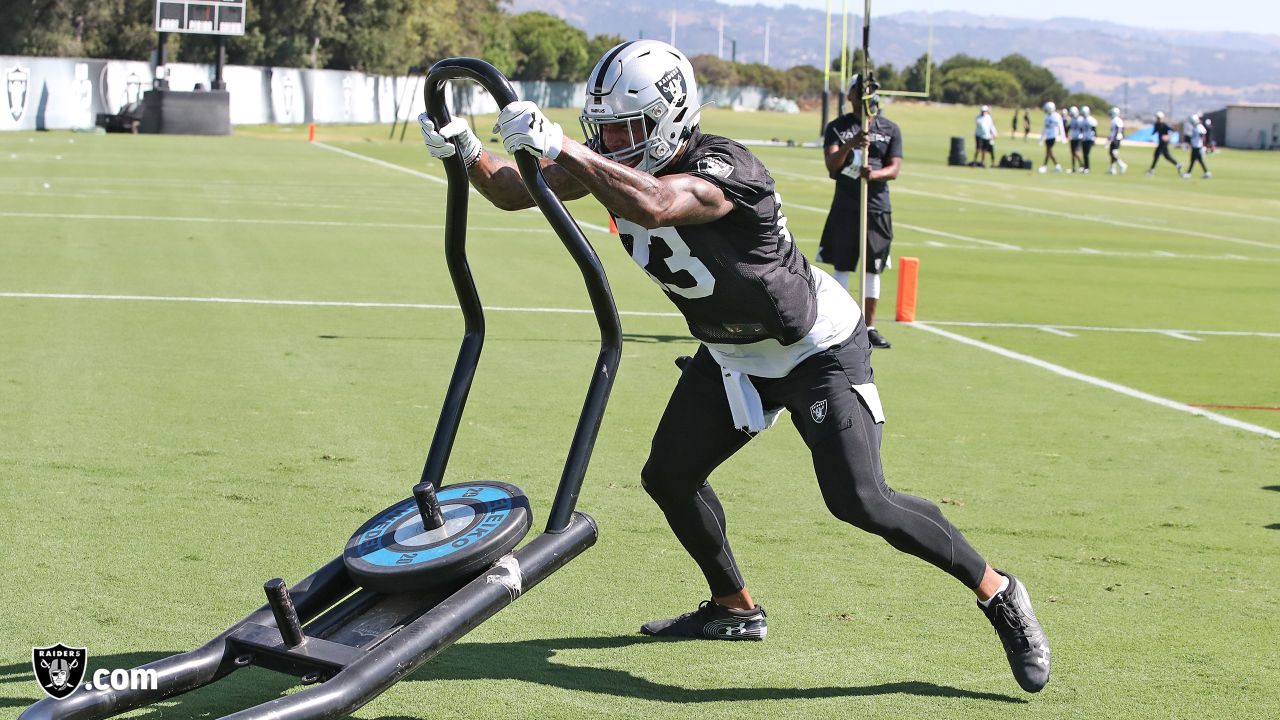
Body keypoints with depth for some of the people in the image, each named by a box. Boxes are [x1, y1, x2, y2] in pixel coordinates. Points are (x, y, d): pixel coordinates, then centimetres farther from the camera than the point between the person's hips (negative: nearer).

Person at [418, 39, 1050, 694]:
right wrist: (465, 149, -25)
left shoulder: (724, 170, -34)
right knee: (668, 476, 10)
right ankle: (735, 608, 32)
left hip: (818, 350, -8)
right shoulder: (608, 162, -10)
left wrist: (555, 145, -51)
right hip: (733, 356, 8)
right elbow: (512, 192, -6)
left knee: (860, 502, -18)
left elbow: (652, 205, -54)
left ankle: (997, 593, 0)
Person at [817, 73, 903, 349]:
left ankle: (869, 326, 11)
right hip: (845, 206, -1)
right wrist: (850, 145, -29)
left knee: (872, 269, 5)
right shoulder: (837, 127, 4)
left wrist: (874, 174, -23)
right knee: (842, 267, 1)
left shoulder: (890, 129, 8)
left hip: (877, 207, 2)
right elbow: (831, 164, -10)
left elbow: (894, 169, -1)